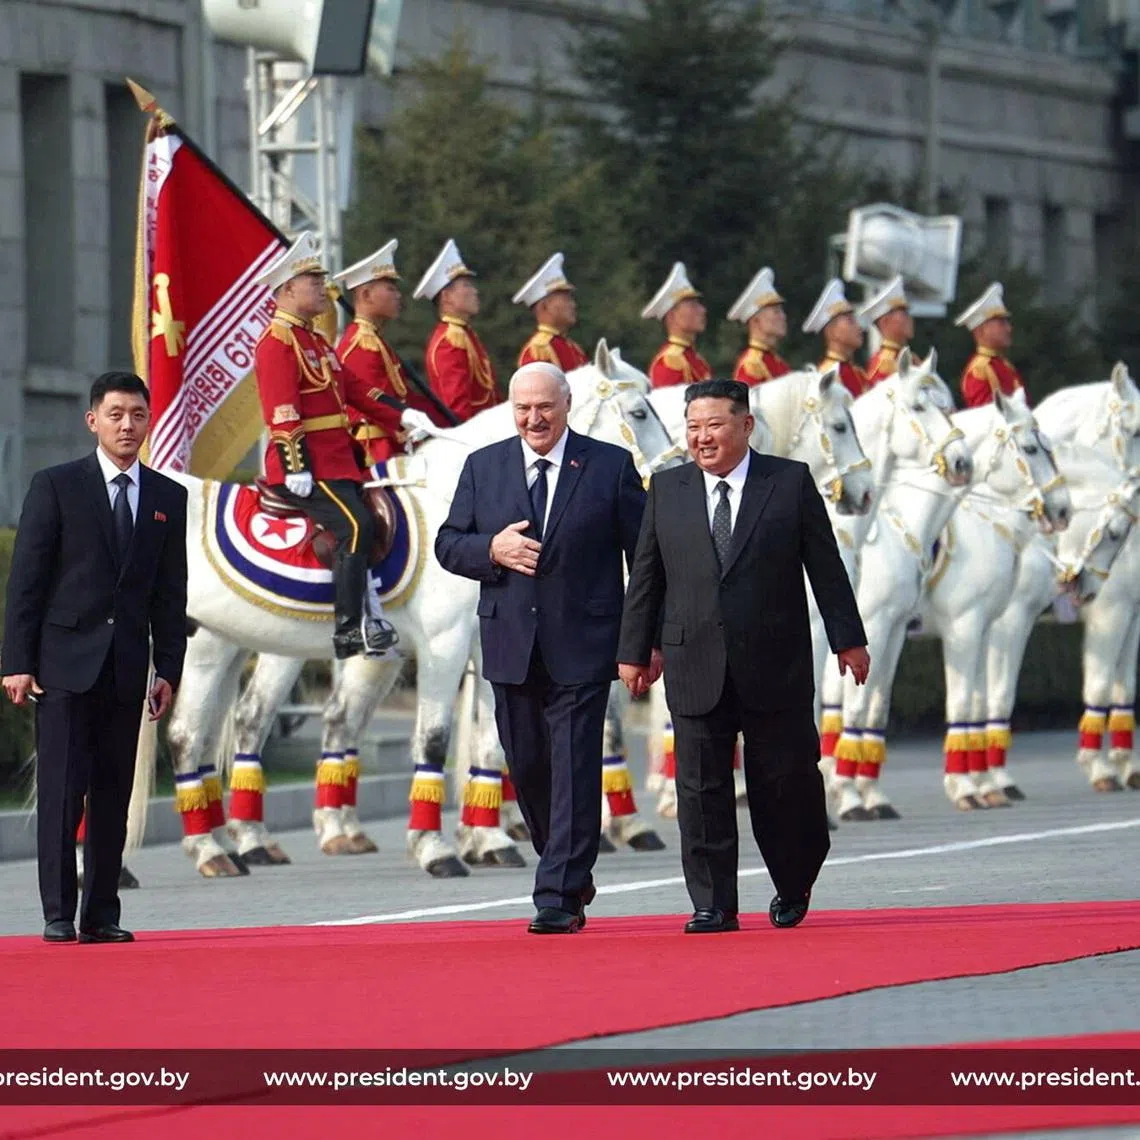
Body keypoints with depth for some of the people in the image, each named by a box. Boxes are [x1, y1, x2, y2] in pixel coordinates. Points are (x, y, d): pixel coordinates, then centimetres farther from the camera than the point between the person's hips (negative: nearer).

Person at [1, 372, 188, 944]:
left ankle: (101, 914, 8)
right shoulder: (55, 486, 1)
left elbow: (170, 593, 12)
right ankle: (58, 914, -2)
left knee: (114, 795, 4)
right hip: (65, 662, -3)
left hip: (128, 666, 3)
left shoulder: (167, 498, 11)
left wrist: (168, 669, 6)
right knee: (61, 790, -5)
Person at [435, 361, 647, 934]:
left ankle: (559, 897, -8)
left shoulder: (610, 466, 1)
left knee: (574, 770, -8)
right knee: (527, 768, 10)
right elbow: (448, 544, 11)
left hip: (582, 645, -4)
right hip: (511, 645, 4)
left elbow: (644, 554, 2)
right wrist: (491, 550, -11)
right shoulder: (482, 467, 10)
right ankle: (570, 870, 30)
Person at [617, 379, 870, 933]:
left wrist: (848, 639, 3)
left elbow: (825, 566, 4)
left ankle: (792, 888, 25)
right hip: (695, 667, 2)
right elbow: (645, 577, 12)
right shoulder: (666, 489, 9)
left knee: (784, 782, 3)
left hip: (775, 666, -2)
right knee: (701, 787, -1)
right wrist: (634, 651, 10)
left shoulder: (791, 482, 3)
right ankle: (712, 904, 4)